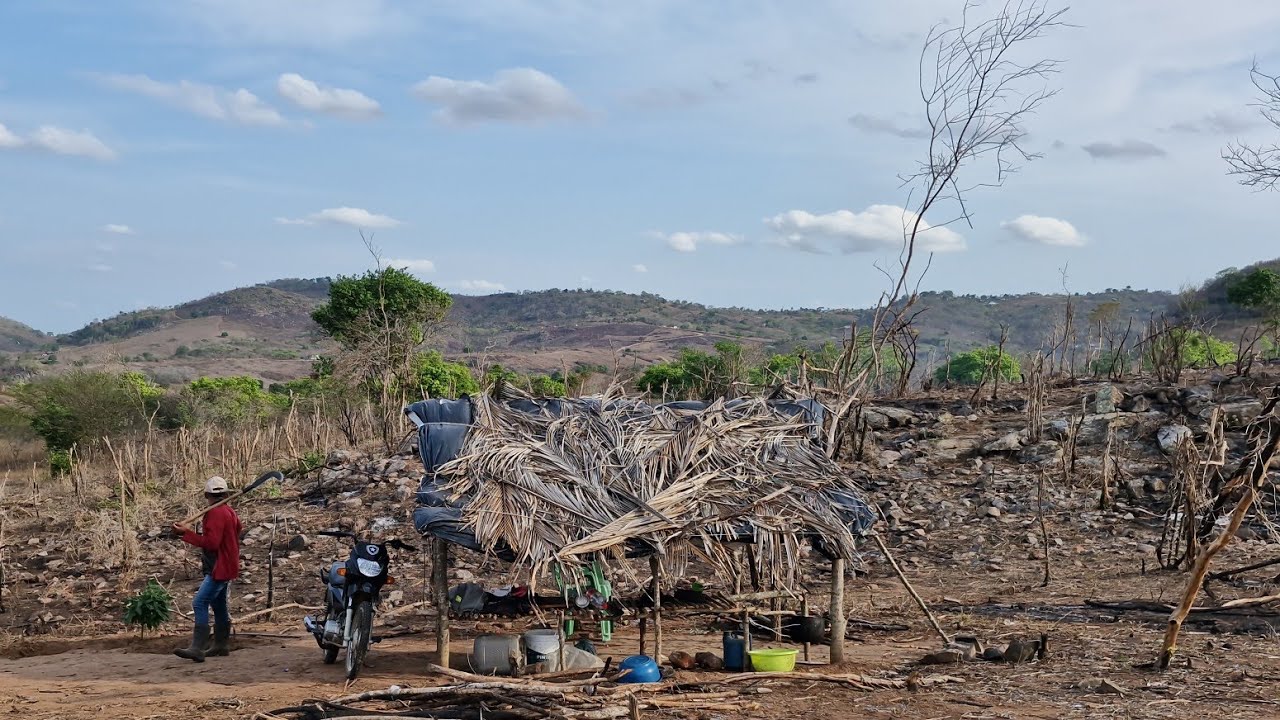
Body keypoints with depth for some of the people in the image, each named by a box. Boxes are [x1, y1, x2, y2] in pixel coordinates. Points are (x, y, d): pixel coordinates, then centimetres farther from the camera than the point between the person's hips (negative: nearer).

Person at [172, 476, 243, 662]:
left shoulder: (216, 514, -17)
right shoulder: (230, 512, 13)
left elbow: (211, 543, -23)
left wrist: (186, 533, -20)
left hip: (219, 568, -10)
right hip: (225, 567, 11)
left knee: (200, 603, -16)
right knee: (219, 605, 19)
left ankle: (197, 649, -23)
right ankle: (221, 645, 27)